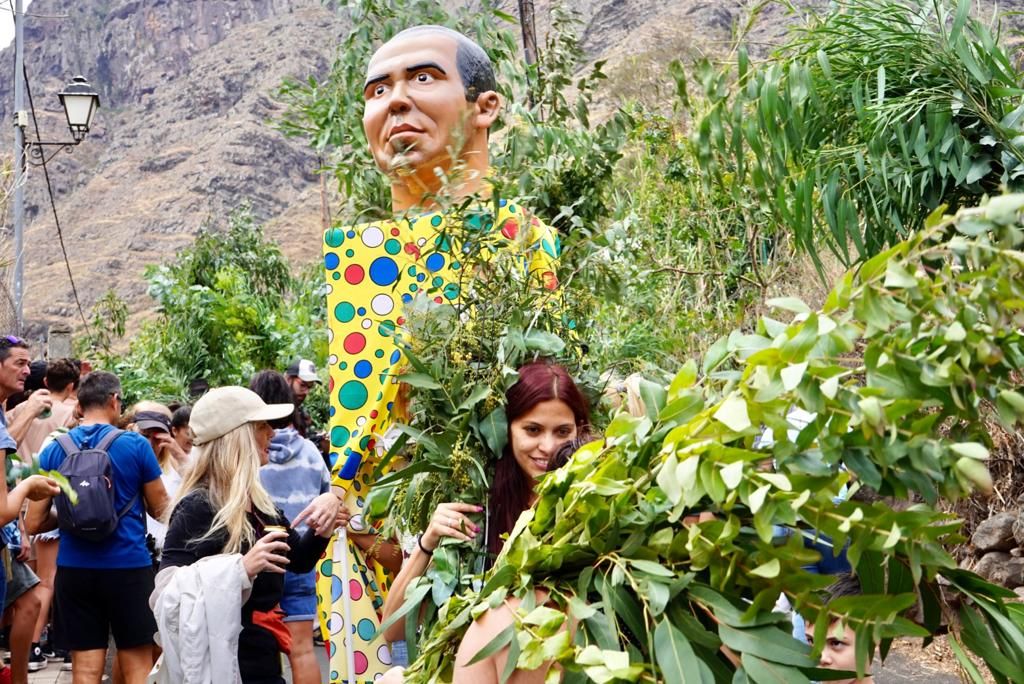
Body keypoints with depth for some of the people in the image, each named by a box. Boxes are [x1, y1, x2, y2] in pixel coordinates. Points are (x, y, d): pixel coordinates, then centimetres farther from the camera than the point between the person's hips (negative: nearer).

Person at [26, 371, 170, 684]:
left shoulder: (54, 451, 2)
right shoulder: (136, 445, -6)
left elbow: (35, 523, 4)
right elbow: (161, 509, 3)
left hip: (74, 568, 3)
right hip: (129, 566, -2)